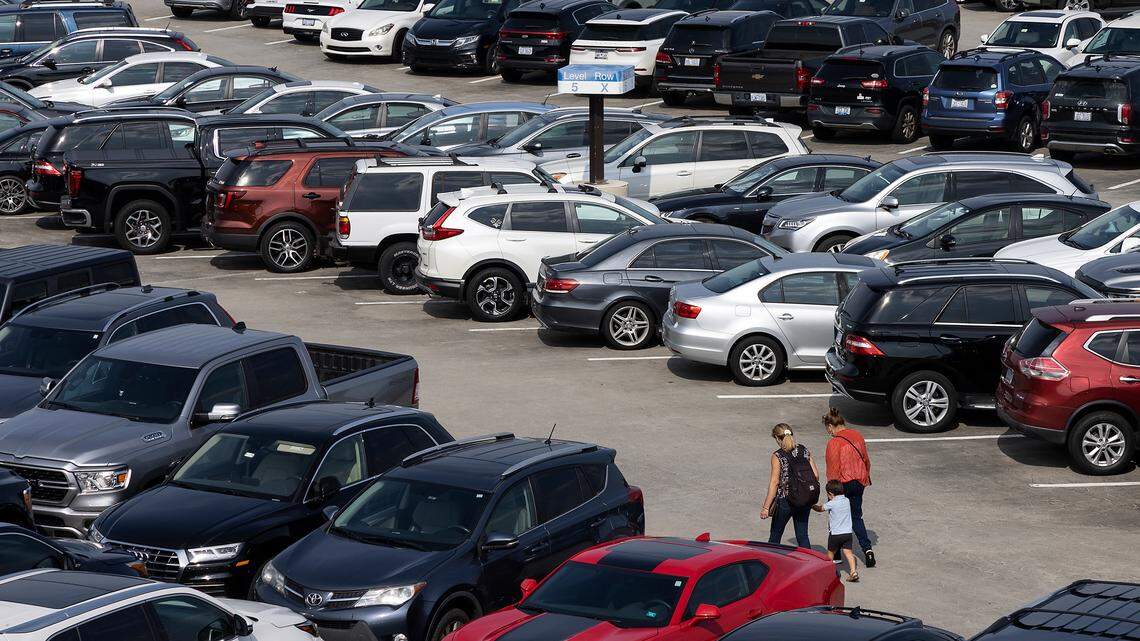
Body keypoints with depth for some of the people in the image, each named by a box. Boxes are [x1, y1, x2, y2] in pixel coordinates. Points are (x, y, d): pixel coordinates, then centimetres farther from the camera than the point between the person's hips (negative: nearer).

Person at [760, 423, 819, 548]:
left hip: (785, 501, -4)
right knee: (802, 535, 11)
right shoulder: (804, 451, 2)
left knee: (775, 535, 12)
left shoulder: (777, 456, -12)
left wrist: (766, 507, -12)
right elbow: (816, 475, 3)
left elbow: (775, 482, -15)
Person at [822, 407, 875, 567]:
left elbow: (833, 470, -16)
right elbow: (866, 459, 12)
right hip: (859, 482, 6)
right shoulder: (857, 436, 1)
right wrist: (866, 477, 26)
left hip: (843, 483, -6)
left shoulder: (834, 443, -19)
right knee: (856, 517, 16)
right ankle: (867, 549, 1)